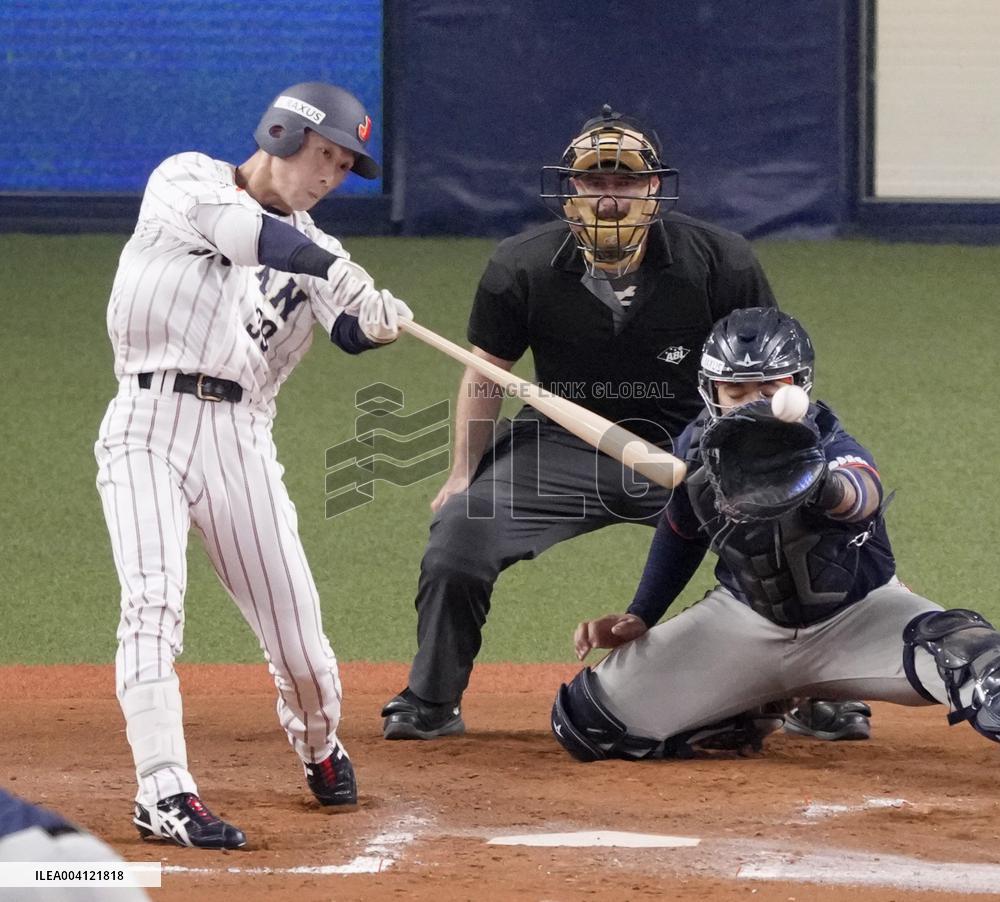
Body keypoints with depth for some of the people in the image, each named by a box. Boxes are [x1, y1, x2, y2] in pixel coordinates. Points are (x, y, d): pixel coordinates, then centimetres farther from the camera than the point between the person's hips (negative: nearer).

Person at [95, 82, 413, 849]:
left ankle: (318, 744, 33)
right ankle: (164, 789, -23)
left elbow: (348, 329, -1)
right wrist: (332, 265, -33)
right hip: (149, 423, -4)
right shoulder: (186, 181, 4)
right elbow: (230, 225, -19)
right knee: (154, 600, -19)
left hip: (240, 438, 4)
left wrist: (375, 322, -25)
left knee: (292, 615, 4)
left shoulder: (308, 246, 17)